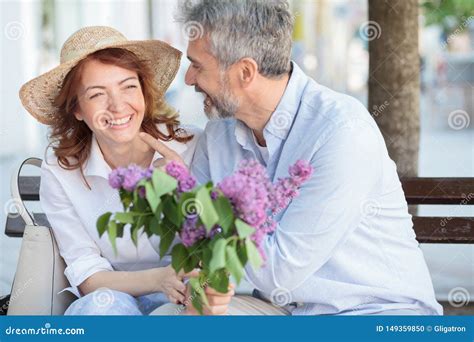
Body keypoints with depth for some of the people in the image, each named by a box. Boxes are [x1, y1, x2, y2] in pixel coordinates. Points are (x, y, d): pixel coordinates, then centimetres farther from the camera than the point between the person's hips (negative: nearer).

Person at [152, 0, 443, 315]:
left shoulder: (344, 132, -23)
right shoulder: (220, 131, -1)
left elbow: (279, 273, -23)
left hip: (376, 312, -5)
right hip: (278, 309, 5)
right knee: (167, 315, -18)